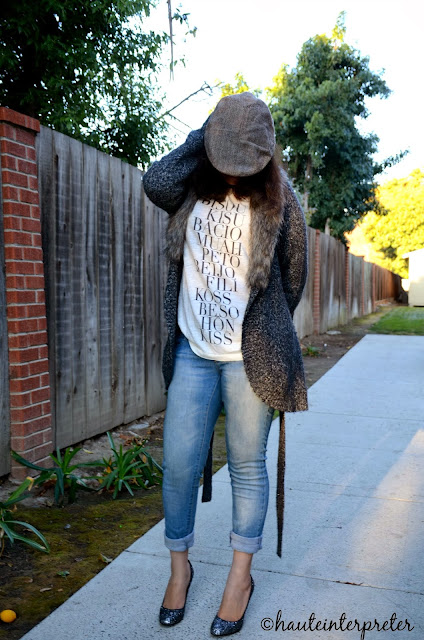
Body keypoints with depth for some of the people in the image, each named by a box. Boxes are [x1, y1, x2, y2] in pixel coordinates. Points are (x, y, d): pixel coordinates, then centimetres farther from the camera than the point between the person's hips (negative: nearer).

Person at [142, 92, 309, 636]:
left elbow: (294, 277, 7)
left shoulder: (280, 201, 0)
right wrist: (200, 140, -7)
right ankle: (179, 567, 27)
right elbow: (156, 183, -19)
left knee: (248, 467, 7)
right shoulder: (191, 193, 4)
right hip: (192, 353, 2)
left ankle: (241, 576, 26)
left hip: (249, 358, -2)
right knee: (178, 464, 4)